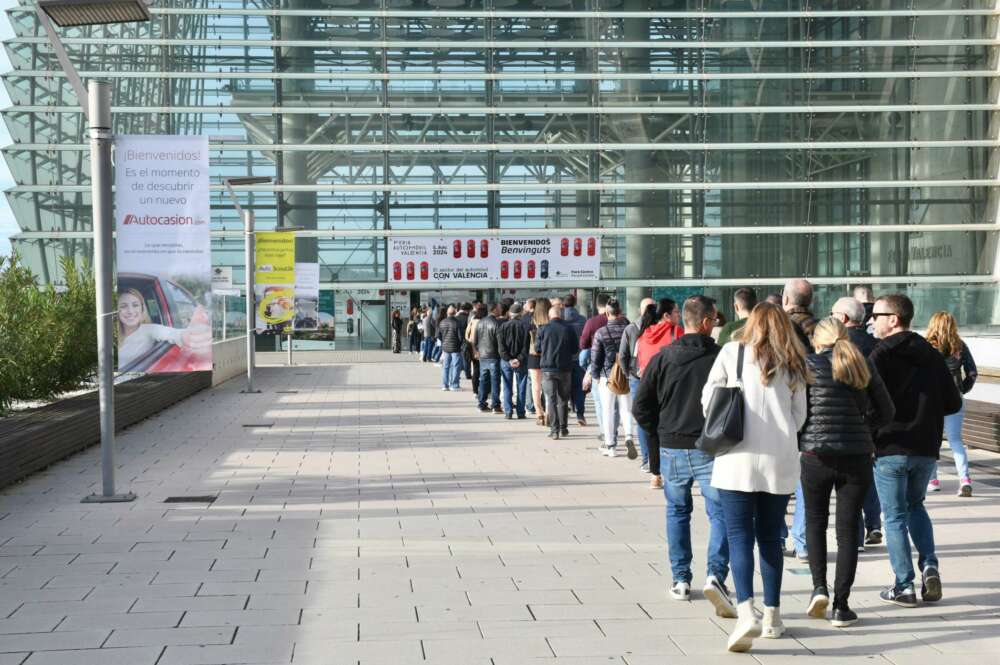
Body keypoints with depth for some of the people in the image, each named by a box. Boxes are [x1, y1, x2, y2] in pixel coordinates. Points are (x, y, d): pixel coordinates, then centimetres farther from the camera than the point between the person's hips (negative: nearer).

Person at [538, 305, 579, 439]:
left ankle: (554, 430, -6)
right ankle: (563, 428, 17)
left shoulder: (543, 329, -6)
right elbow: (576, 349, 3)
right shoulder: (569, 330, -3)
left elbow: (538, 348, 2)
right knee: (563, 399, 14)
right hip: (565, 368, 2)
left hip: (548, 369, -1)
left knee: (551, 399, 1)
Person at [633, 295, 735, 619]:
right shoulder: (721, 357, -9)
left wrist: (661, 435, 11)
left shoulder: (662, 358, -1)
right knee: (720, 513, 4)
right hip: (711, 449, -3)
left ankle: (680, 580, 21)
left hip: (672, 448, 3)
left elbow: (641, 406, 0)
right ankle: (715, 574, -14)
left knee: (677, 511, 18)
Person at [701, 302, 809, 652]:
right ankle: (772, 616, 20)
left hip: (738, 458, -3)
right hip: (780, 461, 3)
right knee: (771, 538, 14)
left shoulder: (732, 351, 2)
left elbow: (708, 400, 2)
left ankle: (746, 611, -19)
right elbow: (800, 416, 11)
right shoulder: (793, 363, 9)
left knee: (739, 536, -3)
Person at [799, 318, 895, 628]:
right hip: (857, 457, 2)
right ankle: (841, 606, 7)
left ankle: (819, 587, 4)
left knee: (815, 521, 18)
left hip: (816, 454, -2)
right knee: (848, 529, 7)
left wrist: (799, 437, 9)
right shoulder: (863, 367, 6)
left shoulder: (809, 365, -4)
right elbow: (886, 412, 10)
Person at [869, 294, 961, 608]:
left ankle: (904, 586, 4)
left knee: (895, 516, 4)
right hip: (927, 448, 5)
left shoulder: (881, 355, -9)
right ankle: (929, 565, 6)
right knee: (916, 506, 24)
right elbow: (953, 403, 7)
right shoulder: (932, 355, 8)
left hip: (891, 448, -5)